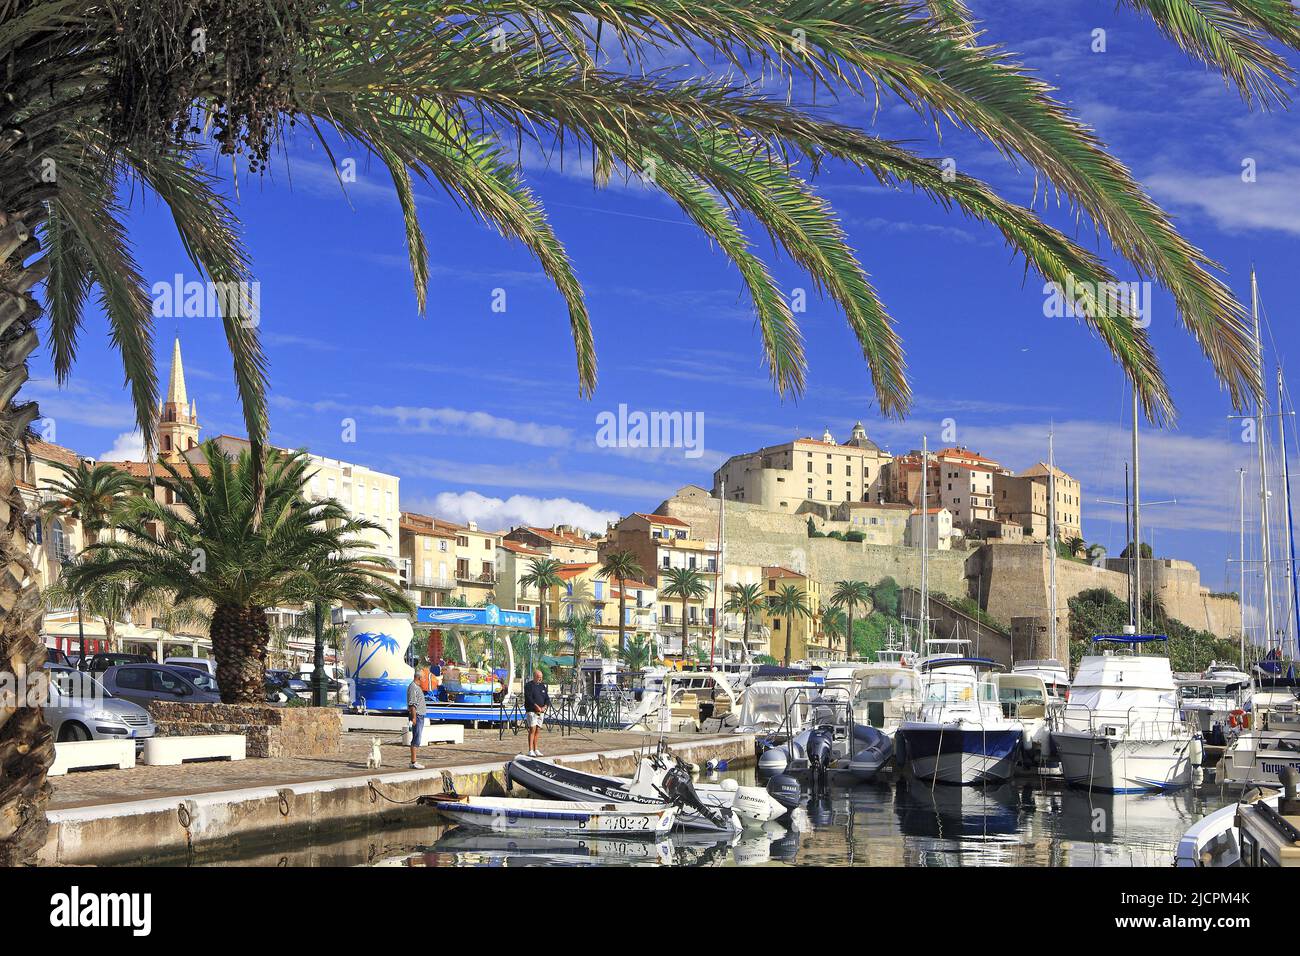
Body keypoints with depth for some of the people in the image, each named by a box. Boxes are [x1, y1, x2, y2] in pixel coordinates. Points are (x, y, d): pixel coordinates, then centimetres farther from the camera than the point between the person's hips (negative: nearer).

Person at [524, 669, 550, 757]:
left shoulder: (542, 686, 16)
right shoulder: (529, 686, -4)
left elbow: (547, 698, 12)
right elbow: (529, 698, -15)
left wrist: (544, 707, -7)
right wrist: (537, 706, -21)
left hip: (541, 712, 6)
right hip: (531, 711, -6)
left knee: (538, 730, 7)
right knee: (532, 729, -11)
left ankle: (536, 750, 14)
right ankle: (530, 751, -12)